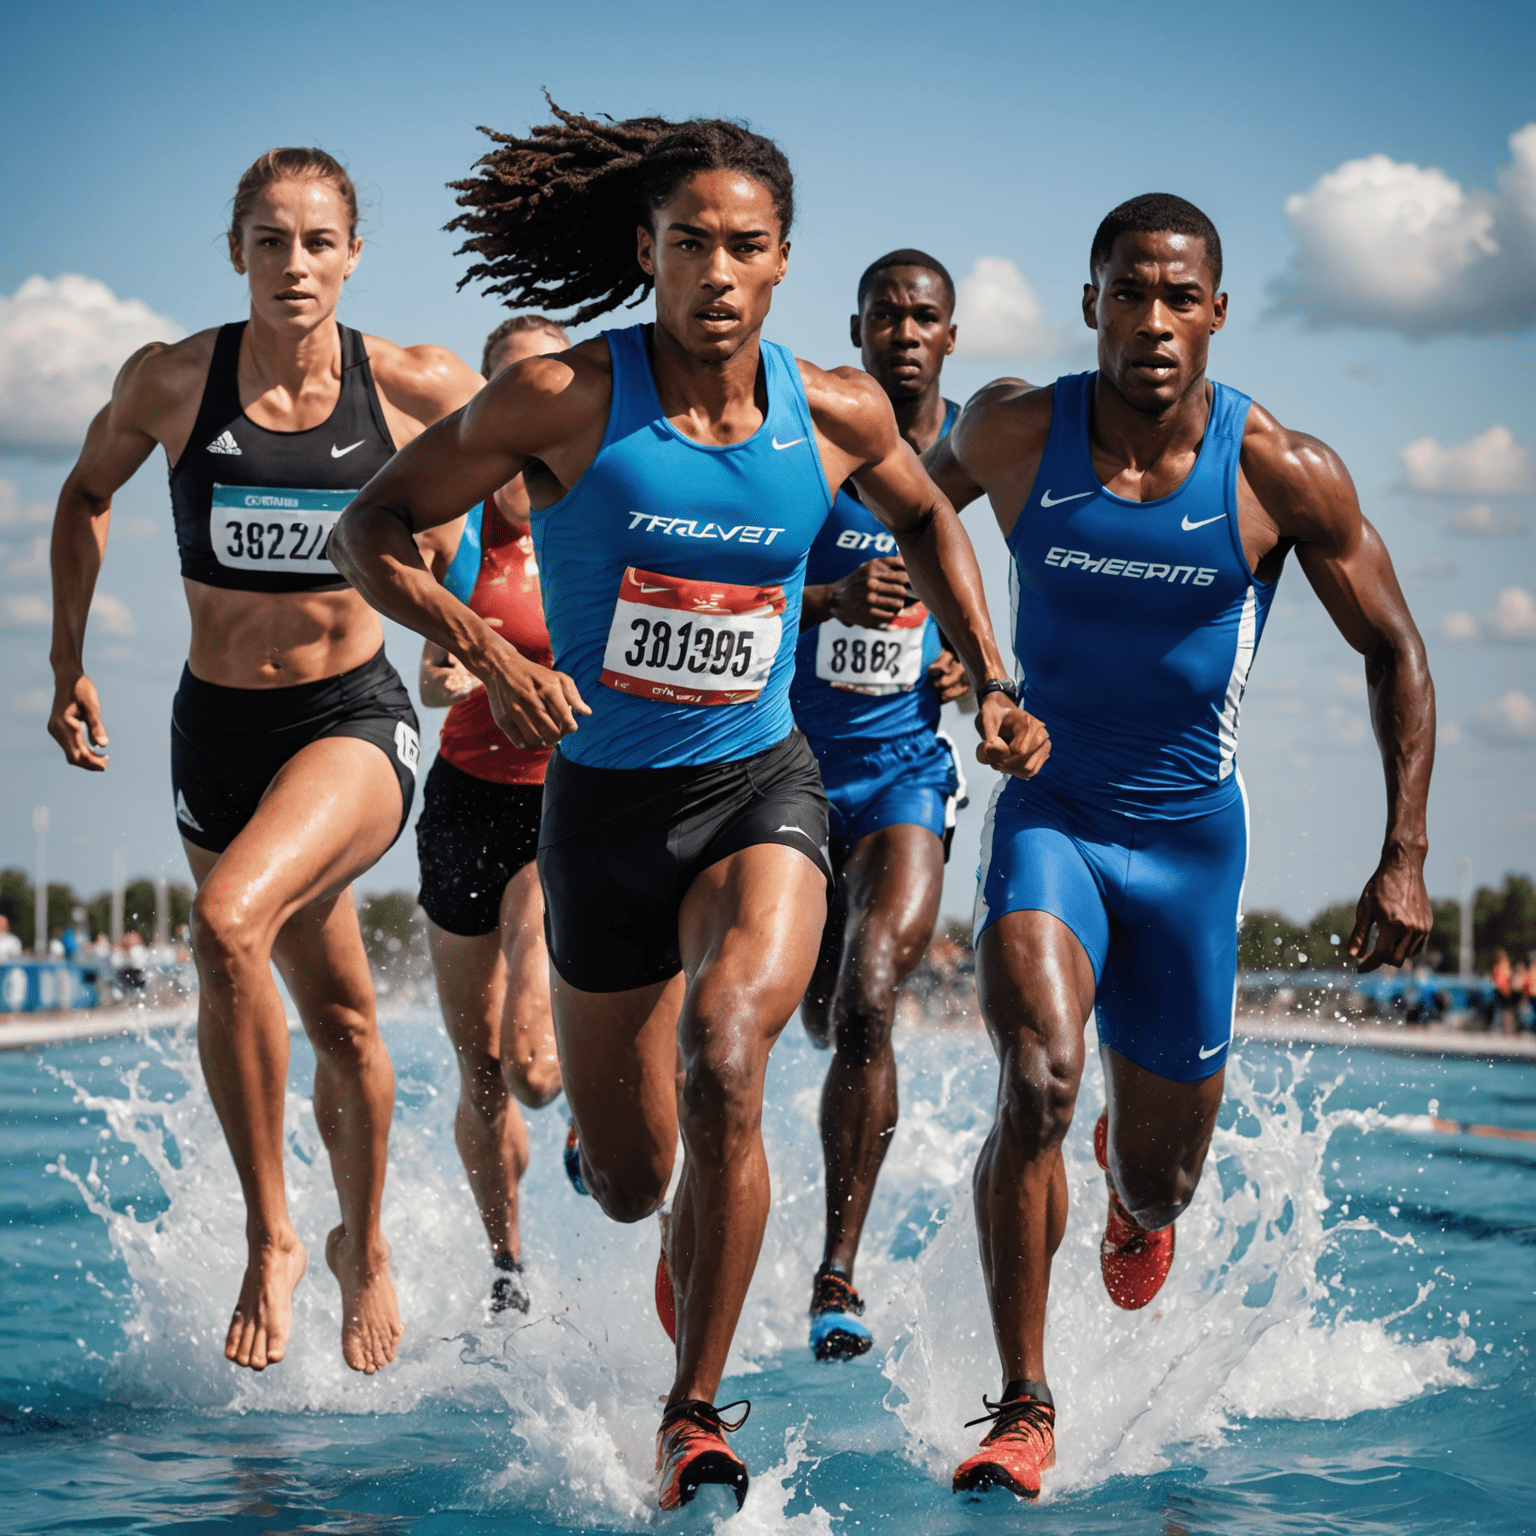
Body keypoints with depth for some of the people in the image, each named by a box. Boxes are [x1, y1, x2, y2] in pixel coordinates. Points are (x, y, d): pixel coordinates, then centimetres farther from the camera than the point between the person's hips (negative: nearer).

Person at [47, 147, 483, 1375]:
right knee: (339, 1017, 10)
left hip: (354, 716, -2)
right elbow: (88, 497, 13)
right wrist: (69, 662, 9)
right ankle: (363, 1245, 32)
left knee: (231, 922, -27)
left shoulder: (411, 386, -9)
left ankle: (276, 1240, -9)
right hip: (218, 724, 3)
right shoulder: (171, 381, -6)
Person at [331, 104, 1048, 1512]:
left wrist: (991, 686, 10)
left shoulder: (835, 413, -5)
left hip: (760, 786, 0)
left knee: (725, 1053, -30)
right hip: (603, 801, 0)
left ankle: (698, 1413, -18)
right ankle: (697, 1235, 53)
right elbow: (372, 531, -8)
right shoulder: (566, 400, -14)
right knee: (628, 1182, 12)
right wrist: (486, 653, -23)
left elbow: (926, 517, 17)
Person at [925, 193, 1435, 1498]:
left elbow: (1395, 656, -3)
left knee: (1161, 1178, 13)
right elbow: (936, 484, 16)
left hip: (1189, 836, 1)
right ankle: (1024, 1411, -16)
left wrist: (1404, 857, -8)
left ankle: (1137, 1192, 55)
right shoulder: (1016, 432, -10)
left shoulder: (1285, 474, -13)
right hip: (1047, 814, -1)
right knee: (1038, 1082, -27)